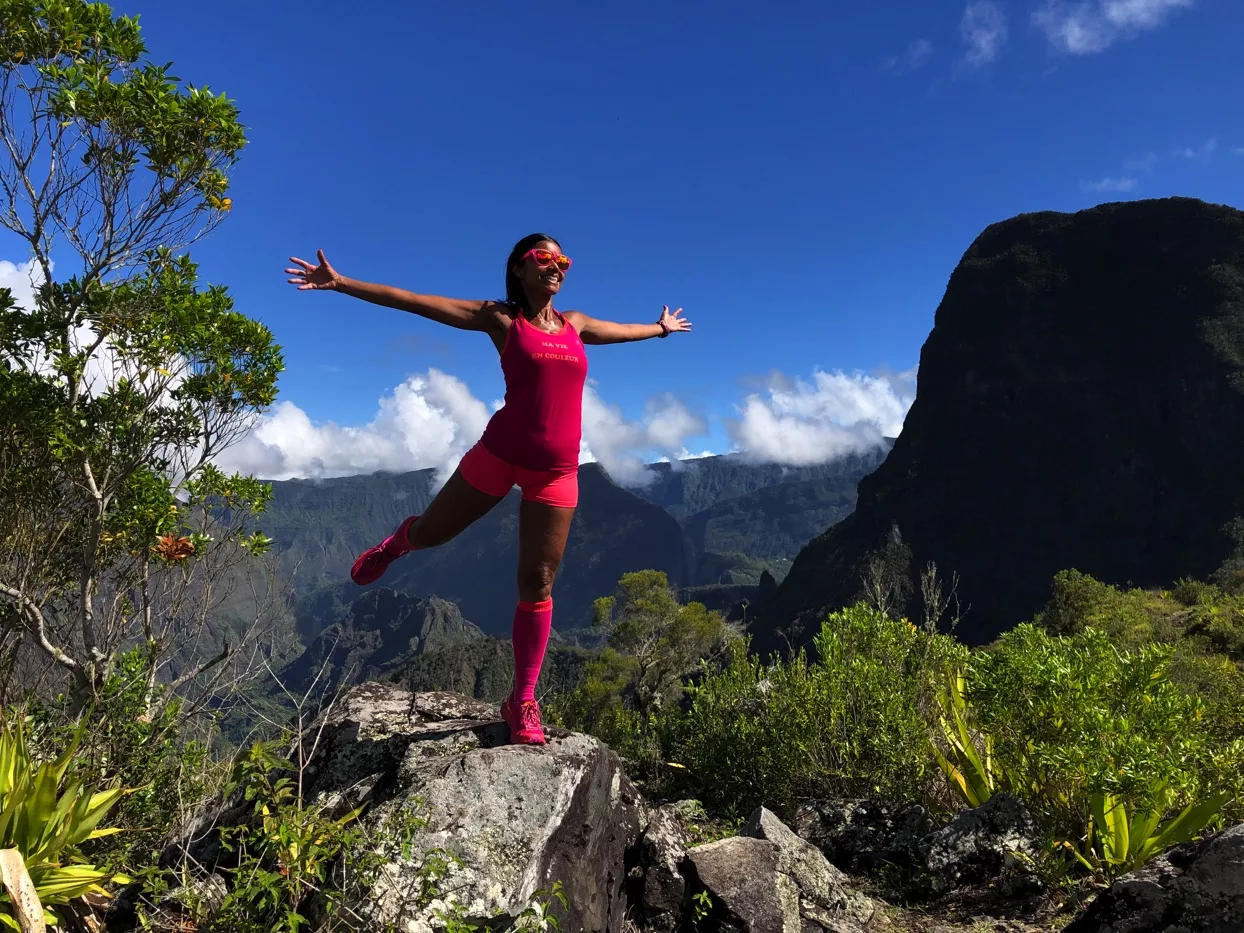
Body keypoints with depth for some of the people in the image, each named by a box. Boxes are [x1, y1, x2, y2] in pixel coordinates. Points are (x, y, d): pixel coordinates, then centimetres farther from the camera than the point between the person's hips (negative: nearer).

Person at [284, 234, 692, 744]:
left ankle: (522, 701, 11)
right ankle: (394, 545, 52)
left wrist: (661, 327, 52)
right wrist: (340, 283, -7)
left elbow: (623, 330, 35)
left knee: (538, 584, 0)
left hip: (557, 471, 3)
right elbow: (415, 301, -3)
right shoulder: (500, 317, 1)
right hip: (499, 453, -2)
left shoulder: (574, 323, 14)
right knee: (428, 534, 13)